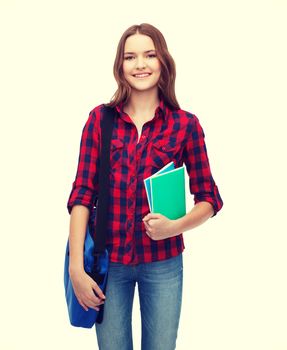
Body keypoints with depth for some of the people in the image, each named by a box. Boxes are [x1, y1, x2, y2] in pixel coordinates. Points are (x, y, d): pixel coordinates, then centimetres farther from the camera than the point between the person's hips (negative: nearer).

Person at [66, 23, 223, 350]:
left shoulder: (185, 123, -3)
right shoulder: (100, 118, -1)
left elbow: (209, 199, 2)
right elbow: (82, 193, -4)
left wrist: (176, 226, -18)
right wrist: (76, 267, -9)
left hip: (163, 264, 0)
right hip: (108, 261, 1)